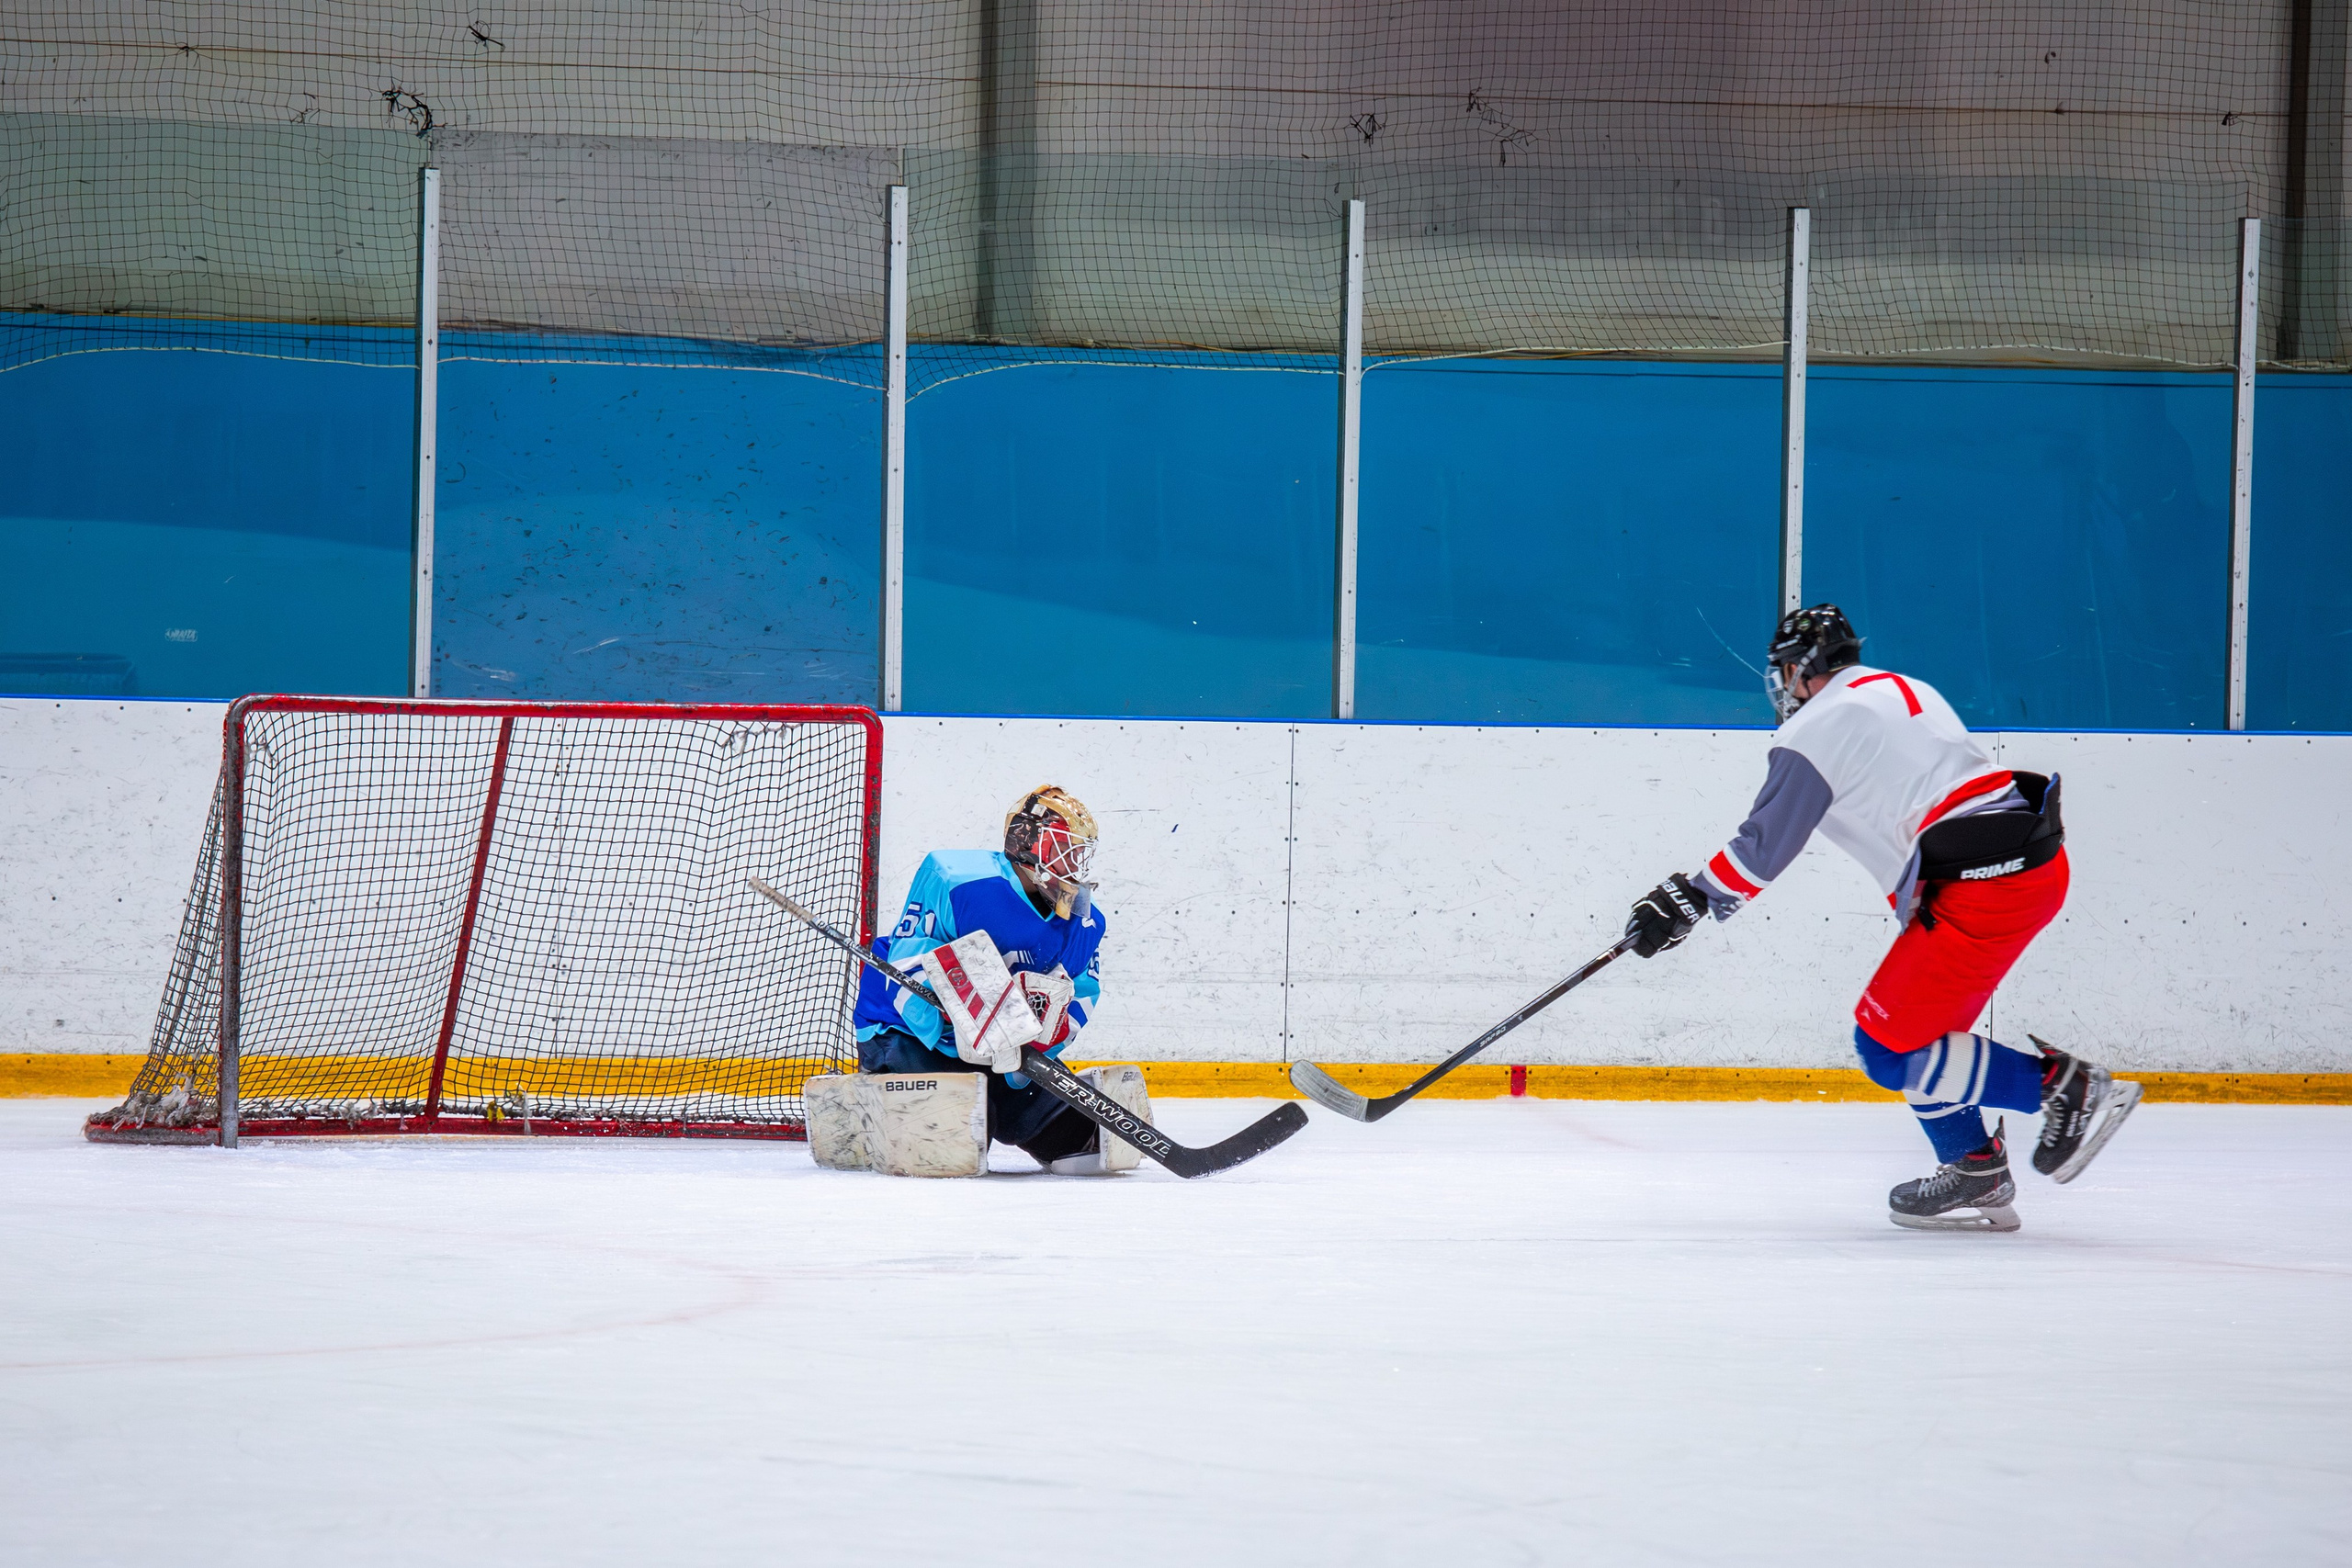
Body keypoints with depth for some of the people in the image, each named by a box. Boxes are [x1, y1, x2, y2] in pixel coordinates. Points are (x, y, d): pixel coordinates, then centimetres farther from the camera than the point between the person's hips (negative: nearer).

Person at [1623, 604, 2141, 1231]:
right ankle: (1975, 1176, 16)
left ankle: (2062, 1085, -5)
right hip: (2038, 859, 9)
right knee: (1919, 1026, 18)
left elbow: (1765, 844, -2)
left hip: (1979, 888, -9)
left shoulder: (1820, 727, -2)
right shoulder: (1906, 691, 23)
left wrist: (1688, 898, 8)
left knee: (1890, 1048, -3)